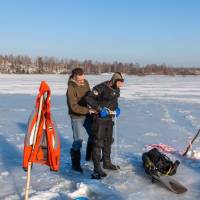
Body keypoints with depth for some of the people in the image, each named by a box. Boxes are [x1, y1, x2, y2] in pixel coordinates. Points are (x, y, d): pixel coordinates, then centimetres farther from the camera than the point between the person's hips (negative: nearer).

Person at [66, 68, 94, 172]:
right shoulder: (71, 88, -23)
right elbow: (74, 107, -26)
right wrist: (88, 110, -31)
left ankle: (90, 156, 38)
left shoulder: (85, 82, -3)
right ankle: (75, 163, 10)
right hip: (77, 116, -7)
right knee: (78, 140, -5)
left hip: (87, 114, 7)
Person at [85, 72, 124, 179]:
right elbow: (88, 98, -23)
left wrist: (116, 108, 4)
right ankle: (97, 168, 1)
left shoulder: (116, 90, 6)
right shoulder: (102, 87, -19)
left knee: (108, 141, 18)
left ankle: (107, 163, 34)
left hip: (109, 119, 8)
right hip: (99, 119, -8)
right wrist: (100, 108, -27)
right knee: (98, 143, -5)